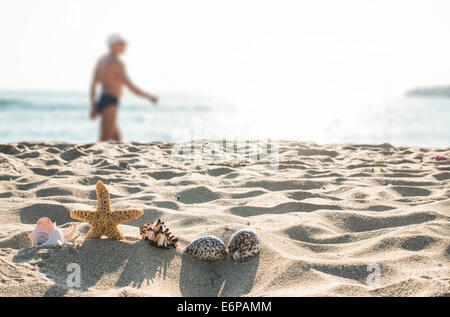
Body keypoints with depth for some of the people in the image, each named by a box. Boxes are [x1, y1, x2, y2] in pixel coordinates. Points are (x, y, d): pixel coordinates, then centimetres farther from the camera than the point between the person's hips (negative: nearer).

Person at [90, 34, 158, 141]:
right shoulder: (117, 63, -11)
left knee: (117, 137, 16)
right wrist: (149, 96, -1)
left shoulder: (101, 60, 14)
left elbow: (93, 85, 15)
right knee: (104, 140, -11)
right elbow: (131, 87, -13)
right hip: (110, 103, -9)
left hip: (100, 101, 9)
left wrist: (93, 107, 17)